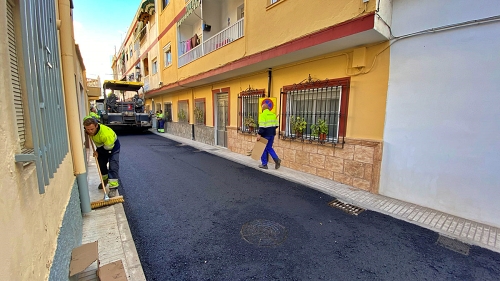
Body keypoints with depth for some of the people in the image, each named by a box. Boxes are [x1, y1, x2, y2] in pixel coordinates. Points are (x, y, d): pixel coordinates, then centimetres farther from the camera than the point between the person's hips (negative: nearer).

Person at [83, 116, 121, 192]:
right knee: (101, 165, 16)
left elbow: (108, 149, -28)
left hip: (112, 147, -7)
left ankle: (113, 187, -10)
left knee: (113, 168, -13)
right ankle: (105, 180, 39)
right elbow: (86, 118, 6)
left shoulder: (106, 134, -42)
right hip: (101, 147, 7)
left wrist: (98, 152, -12)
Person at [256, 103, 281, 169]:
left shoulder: (263, 115, -11)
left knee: (263, 149, 7)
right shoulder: (273, 114, 10)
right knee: (269, 148, 17)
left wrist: (259, 134, -18)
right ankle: (276, 159, -2)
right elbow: (276, 125, 13)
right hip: (272, 134, 6)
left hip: (265, 134, -6)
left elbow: (262, 126, -20)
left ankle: (264, 164, 14)